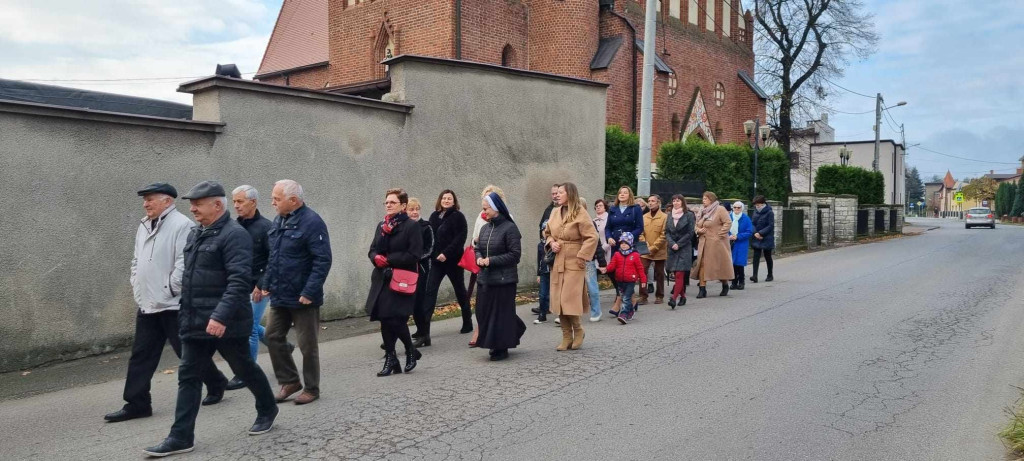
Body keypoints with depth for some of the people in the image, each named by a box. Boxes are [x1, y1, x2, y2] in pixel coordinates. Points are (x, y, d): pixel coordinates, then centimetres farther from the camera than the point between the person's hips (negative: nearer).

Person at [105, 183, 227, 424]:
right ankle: (136, 403, 15)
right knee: (141, 355, 9)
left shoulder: (181, 225, -14)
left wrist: (169, 289, -16)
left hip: (173, 305, -8)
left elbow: (184, 262, -20)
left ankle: (216, 384, 23)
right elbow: (137, 260, 23)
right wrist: (136, 285, 13)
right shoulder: (144, 227, 15)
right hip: (147, 305, 8)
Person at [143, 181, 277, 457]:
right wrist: (187, 315, 19)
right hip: (196, 323, 8)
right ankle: (181, 437, 11)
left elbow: (239, 281, -26)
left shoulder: (234, 235, -16)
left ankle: (267, 410, 33)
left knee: (245, 369, 10)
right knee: (188, 377, 6)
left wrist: (221, 316, -33)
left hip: (226, 324, -8)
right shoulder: (196, 234, 12)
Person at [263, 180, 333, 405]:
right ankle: (289, 381, 26)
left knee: (307, 344, 4)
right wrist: (266, 284, 13)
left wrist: (310, 292, -23)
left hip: (303, 299, -8)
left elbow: (323, 260, -21)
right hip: (279, 296, 8)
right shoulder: (279, 220, 9)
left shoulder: (311, 222, -17)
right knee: (273, 336, 11)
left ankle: (311, 389, 19)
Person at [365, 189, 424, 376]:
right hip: (382, 280, 6)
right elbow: (373, 250, 15)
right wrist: (376, 258, -9)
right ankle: (390, 360, 15)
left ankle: (411, 351, 14)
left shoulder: (412, 226, -6)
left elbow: (414, 255, -14)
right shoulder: (381, 226, 15)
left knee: (395, 320, -12)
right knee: (385, 320, 4)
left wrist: (389, 260, -14)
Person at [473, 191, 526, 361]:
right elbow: (477, 248, 20)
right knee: (483, 312, 9)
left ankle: (502, 348, 13)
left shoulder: (510, 228, -11)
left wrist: (491, 261, -16)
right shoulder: (485, 228, 10)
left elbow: (515, 254, -13)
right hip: (485, 278, 7)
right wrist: (479, 258, -3)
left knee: (501, 313, 0)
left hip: (504, 280, -7)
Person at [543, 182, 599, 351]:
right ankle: (567, 337, 16)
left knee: (569, 300, -10)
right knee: (558, 301, 6)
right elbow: (547, 233, 23)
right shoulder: (555, 212, 10)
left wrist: (582, 257, -15)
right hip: (557, 263, 6)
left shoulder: (580, 213, -9)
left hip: (574, 263, -6)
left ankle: (578, 331, 14)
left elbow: (592, 237, -12)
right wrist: (551, 242, 2)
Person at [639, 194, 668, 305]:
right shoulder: (644, 217, 9)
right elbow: (640, 233, 6)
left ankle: (659, 296, 19)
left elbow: (663, 235, -9)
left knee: (659, 274, 8)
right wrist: (645, 246, -8)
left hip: (659, 251, -3)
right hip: (645, 252, 3)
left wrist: (653, 248, -13)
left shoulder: (664, 217, -4)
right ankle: (643, 296, 0)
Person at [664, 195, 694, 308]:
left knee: (679, 274, -12)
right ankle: (682, 296, 19)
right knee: (677, 275, 7)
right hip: (672, 249, 4)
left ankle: (674, 298, -19)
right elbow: (667, 232, 9)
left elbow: (690, 233, -4)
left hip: (684, 248, -4)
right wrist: (672, 243, -7)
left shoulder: (689, 215, 0)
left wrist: (678, 244, -11)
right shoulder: (669, 215, 12)